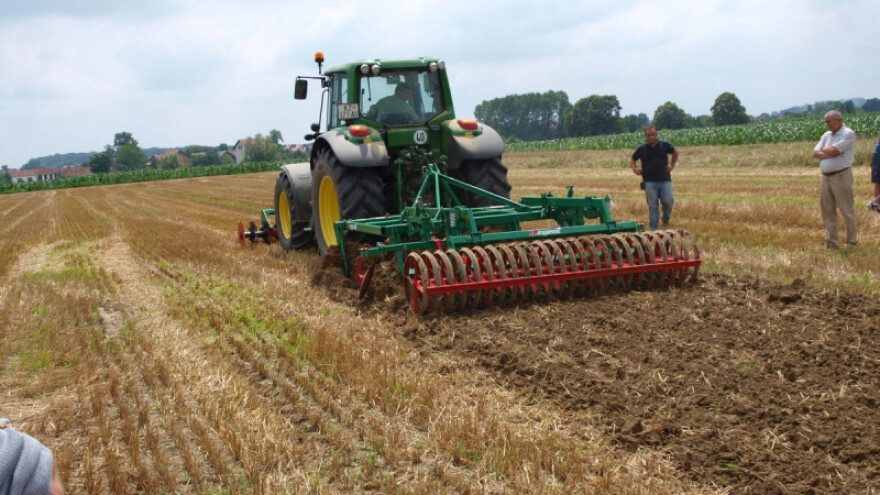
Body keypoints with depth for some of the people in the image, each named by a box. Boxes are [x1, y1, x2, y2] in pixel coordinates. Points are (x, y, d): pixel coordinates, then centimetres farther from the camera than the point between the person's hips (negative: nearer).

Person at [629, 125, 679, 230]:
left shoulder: (664, 145, 5)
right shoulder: (642, 149, 4)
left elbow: (675, 152, 22)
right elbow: (632, 159, 19)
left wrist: (672, 165, 12)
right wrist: (634, 169, 1)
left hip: (665, 181, 0)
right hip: (650, 182, 0)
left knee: (668, 201, -8)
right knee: (652, 206, 1)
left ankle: (666, 219, 22)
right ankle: (654, 228, 8)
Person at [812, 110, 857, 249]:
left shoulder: (848, 134, -8)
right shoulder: (826, 135, 15)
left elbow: (833, 151, -18)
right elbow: (815, 154, 6)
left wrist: (823, 150, 2)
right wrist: (828, 153, -10)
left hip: (841, 176, -7)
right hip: (825, 177, 7)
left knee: (847, 211, -1)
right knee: (827, 210, 8)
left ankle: (852, 242, 8)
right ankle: (831, 242, 15)